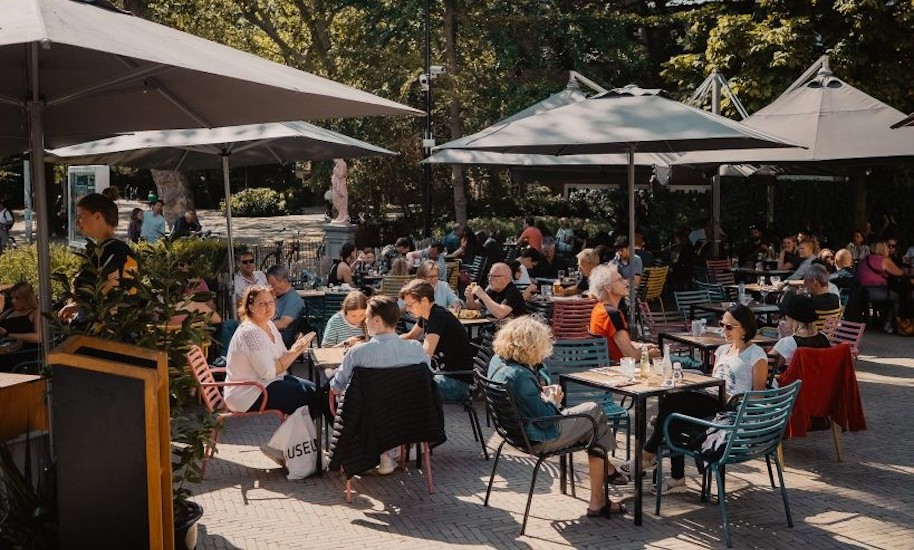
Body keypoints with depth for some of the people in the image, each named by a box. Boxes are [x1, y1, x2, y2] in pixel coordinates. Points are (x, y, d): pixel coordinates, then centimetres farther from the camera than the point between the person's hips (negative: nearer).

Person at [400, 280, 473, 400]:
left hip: (457, 382, -9)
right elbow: (410, 336, 22)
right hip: (443, 373, 9)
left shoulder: (439, 317, -21)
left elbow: (425, 354, -30)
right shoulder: (426, 315, 6)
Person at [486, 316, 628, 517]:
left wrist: (542, 392, 2)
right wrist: (553, 401, -6)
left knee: (593, 409, 15)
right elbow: (545, 419, -25)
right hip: (541, 439, -9)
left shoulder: (498, 361, -3)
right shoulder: (519, 376, -32)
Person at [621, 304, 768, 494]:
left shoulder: (756, 355, 0)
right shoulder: (722, 350, 23)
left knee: (671, 403, -26)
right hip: (711, 401, 7)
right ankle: (677, 478, -21)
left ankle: (648, 453, -11)